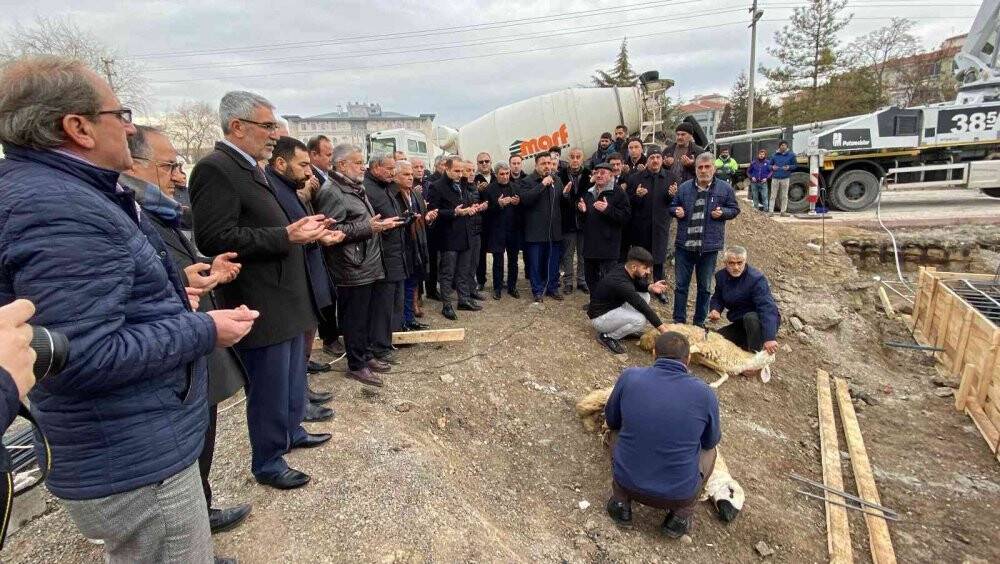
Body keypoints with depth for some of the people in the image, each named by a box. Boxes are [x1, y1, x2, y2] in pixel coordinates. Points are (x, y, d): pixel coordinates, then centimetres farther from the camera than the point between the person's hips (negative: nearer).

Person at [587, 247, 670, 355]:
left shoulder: (623, 269, -7)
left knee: (644, 295, 3)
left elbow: (637, 283, 14)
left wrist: (651, 287, -8)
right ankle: (607, 336, -7)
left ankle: (629, 330, 12)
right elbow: (643, 308, -29)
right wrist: (663, 330, -23)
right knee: (640, 320, -28)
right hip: (599, 317, -9)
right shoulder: (621, 283, -33)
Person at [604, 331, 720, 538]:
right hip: (679, 494, 0)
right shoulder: (705, 393, -12)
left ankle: (621, 502, 18)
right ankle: (680, 516, 14)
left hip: (628, 483, 1)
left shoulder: (629, 377, -11)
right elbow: (711, 440, 8)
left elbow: (611, 421, 7)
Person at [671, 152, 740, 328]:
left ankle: (700, 322, 24)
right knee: (680, 285, 6)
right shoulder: (684, 187, 5)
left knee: (705, 287, 10)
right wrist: (677, 211, -7)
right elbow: (673, 206, 16)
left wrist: (722, 212, -11)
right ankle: (679, 321, 17)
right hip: (684, 244, 1)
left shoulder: (725, 188, 1)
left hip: (709, 247, -1)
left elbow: (734, 209, 10)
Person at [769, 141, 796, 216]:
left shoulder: (791, 155, 4)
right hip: (775, 178, 1)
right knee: (773, 195, 0)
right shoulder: (775, 155, 8)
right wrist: (772, 167, -8)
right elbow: (770, 165, 14)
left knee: (784, 196, 4)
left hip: (785, 178, 0)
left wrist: (789, 167, -12)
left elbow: (794, 166, 8)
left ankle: (783, 211, 9)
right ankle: (770, 211, 2)